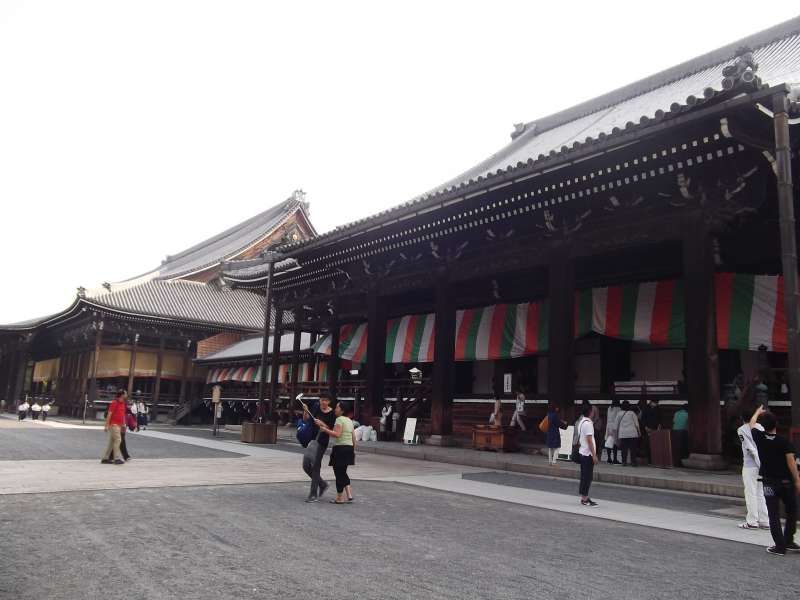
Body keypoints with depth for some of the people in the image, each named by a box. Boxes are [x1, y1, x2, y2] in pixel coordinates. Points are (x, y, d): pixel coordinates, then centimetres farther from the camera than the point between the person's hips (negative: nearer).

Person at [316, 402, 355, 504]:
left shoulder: (339, 419, -11)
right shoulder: (350, 421, 15)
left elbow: (337, 434, -24)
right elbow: (353, 438, 16)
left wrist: (325, 429, -20)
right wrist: (353, 450, 21)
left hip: (340, 449, -9)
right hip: (349, 448, 9)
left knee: (339, 474, 1)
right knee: (343, 473, 18)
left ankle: (339, 498, 7)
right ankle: (349, 495, 12)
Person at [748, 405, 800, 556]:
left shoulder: (759, 438, -4)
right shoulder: (784, 441, -9)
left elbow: (752, 424, 17)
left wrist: (758, 412, 34)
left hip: (770, 483, 0)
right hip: (786, 482, 0)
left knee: (774, 515, 3)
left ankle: (780, 546, 2)